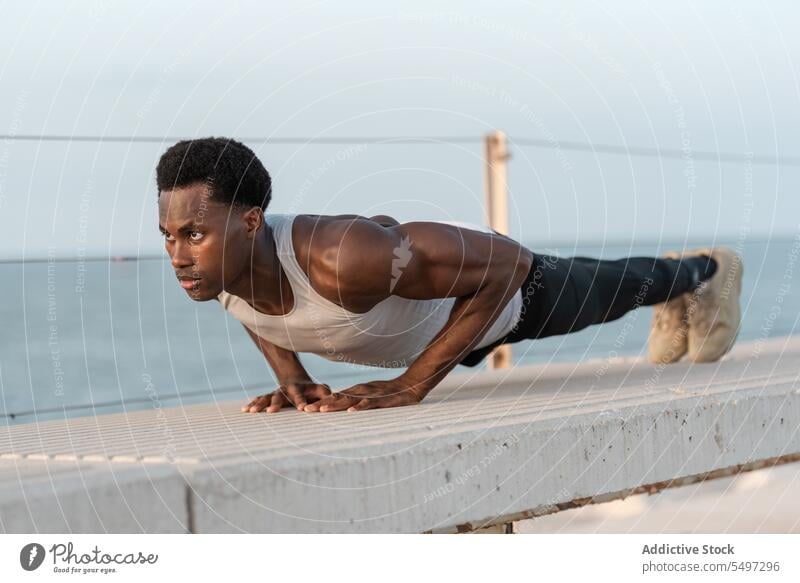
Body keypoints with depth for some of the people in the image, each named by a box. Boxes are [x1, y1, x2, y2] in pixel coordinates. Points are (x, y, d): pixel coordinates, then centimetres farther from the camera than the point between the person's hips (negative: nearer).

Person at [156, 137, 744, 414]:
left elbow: (507, 262, -42)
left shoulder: (343, 257, -51)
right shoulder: (213, 261, -30)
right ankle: (674, 300, 68)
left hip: (497, 278, -7)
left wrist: (412, 384, -42)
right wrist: (291, 376, -18)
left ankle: (704, 269, 60)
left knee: (600, 291, 27)